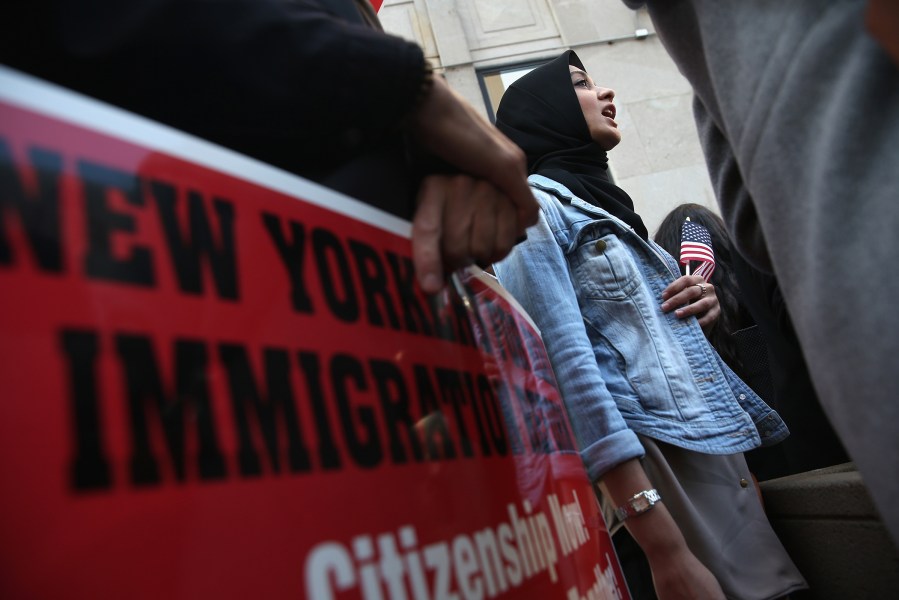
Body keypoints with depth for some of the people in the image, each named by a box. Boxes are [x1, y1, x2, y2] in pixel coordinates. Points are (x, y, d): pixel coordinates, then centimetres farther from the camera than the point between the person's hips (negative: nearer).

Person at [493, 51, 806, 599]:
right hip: (654, 464, -8)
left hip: (717, 451, 8)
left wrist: (701, 309, 1)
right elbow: (568, 364, -18)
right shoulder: (532, 205, -7)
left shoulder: (607, 204, 19)